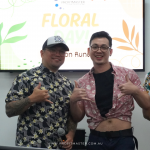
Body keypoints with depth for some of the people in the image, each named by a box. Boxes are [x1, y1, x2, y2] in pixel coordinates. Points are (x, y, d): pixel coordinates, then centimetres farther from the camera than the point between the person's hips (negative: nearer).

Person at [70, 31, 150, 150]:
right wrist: (73, 101, -13)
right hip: (96, 140, 2)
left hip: (124, 139, -1)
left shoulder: (128, 74, -3)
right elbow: (78, 118, 6)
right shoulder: (82, 83, 1)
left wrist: (135, 91, -17)